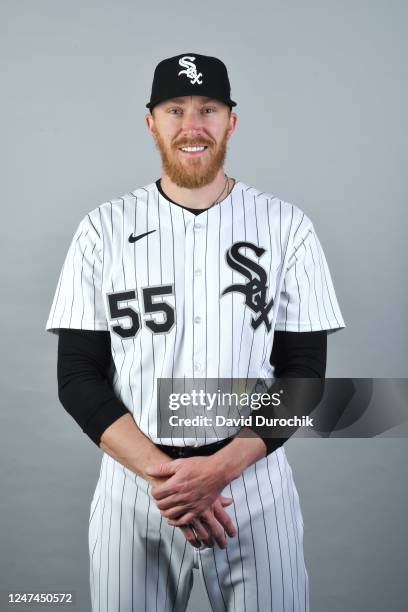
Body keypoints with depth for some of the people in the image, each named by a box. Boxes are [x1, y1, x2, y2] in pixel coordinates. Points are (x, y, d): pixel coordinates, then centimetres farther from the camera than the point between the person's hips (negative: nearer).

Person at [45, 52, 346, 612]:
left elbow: (305, 369, -2)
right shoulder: (104, 229, 1)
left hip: (255, 483, 0)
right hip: (132, 486, 1)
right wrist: (159, 472, -15)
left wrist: (221, 467, -15)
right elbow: (78, 376, -2)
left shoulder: (287, 227, 0)